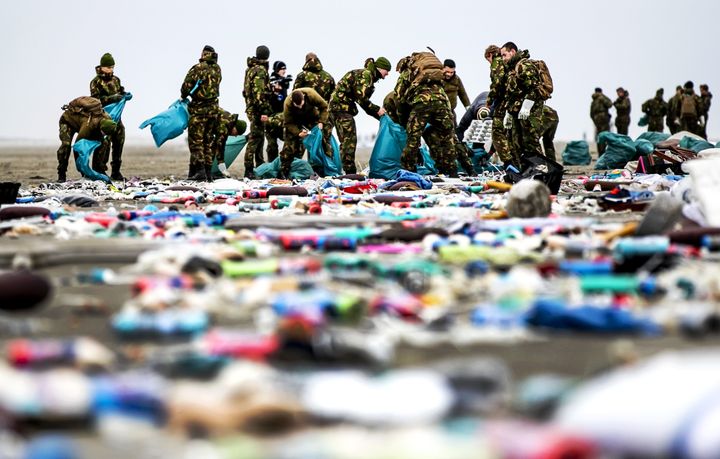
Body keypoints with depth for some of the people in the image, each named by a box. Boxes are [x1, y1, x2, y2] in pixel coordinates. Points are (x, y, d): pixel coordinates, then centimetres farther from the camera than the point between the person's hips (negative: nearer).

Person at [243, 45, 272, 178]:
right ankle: (249, 170, -10)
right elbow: (259, 92, -21)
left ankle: (259, 166, 26)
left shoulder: (250, 69, 16)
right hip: (257, 109, -10)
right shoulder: (260, 70, -14)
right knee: (255, 138, -8)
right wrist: (264, 111, -23)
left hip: (251, 106, 10)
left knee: (259, 137, 18)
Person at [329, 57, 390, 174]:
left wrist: (379, 116, 14)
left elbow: (364, 102, 21)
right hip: (341, 106, -10)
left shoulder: (369, 76, 19)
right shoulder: (366, 74, -12)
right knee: (349, 139, -11)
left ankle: (349, 172, 13)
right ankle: (350, 171, -14)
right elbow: (361, 98, -19)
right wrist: (377, 109, -11)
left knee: (346, 141, 11)